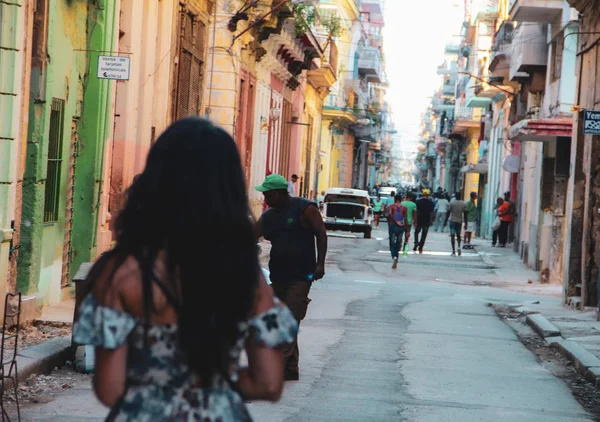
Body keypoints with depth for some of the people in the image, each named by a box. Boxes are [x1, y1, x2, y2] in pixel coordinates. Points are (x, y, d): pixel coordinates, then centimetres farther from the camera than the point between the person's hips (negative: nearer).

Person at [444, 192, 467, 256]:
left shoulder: (452, 203, -4)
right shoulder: (464, 204, 2)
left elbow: (448, 213, -3)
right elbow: (465, 214, 2)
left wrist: (446, 221, 4)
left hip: (452, 221, -2)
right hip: (459, 221, 2)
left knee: (452, 235, -1)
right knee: (458, 235, 20)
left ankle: (453, 251, -7)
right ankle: (459, 247, -2)